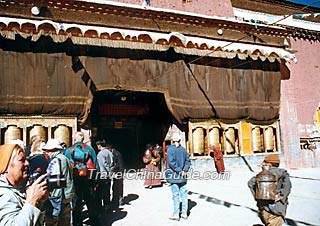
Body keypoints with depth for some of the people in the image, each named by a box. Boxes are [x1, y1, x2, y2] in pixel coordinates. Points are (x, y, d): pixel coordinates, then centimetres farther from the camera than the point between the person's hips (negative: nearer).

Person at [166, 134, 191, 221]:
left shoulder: (170, 149, -11)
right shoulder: (183, 149, 4)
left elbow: (171, 162, -19)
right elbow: (188, 161, 3)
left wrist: (179, 170, -13)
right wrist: (184, 170, -2)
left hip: (174, 175, -4)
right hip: (183, 176, 4)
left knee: (176, 195, 3)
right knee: (184, 194, 11)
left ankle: (176, 214, 10)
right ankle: (184, 213, 18)